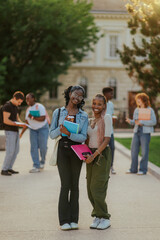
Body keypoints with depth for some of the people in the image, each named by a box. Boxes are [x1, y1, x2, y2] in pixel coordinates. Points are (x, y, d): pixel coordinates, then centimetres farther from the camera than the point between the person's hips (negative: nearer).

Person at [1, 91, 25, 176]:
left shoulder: (15, 106, 15)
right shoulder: (7, 106, -14)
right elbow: (5, 120, -20)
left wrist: (21, 123, 0)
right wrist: (18, 124, -23)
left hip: (15, 131, 9)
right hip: (10, 131, -9)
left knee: (16, 150, 7)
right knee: (10, 151, -10)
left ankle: (9, 168, 14)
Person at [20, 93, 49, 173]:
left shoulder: (39, 106, -13)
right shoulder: (28, 109, 8)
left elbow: (43, 118, -22)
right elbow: (27, 123, 11)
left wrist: (32, 117, -22)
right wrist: (21, 133, 5)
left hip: (43, 128, -6)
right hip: (33, 130, 6)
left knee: (43, 147, -8)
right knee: (33, 147, -5)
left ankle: (42, 162, 20)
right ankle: (36, 167, -4)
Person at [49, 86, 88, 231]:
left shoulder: (83, 116, 5)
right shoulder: (58, 112, 4)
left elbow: (83, 137, -5)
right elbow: (52, 134, 3)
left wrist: (69, 134, -21)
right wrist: (61, 128, -17)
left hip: (76, 150, 1)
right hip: (62, 149, -1)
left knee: (75, 185, 4)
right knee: (65, 185, -5)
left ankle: (74, 219, 11)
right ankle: (64, 220, 2)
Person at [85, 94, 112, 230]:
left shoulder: (106, 117, -6)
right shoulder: (91, 121, 14)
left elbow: (107, 139, -13)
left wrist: (94, 155, -18)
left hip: (102, 155, -7)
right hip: (91, 155, 7)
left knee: (97, 188, -10)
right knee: (90, 188, 5)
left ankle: (105, 218, 1)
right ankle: (97, 216, 15)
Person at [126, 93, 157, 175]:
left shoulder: (150, 110, -5)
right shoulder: (136, 110, 12)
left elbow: (154, 122, -12)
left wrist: (142, 122, -19)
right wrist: (130, 121, -6)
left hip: (145, 132, -6)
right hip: (136, 132, 6)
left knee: (144, 151, -1)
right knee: (134, 150, 5)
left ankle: (143, 169, 8)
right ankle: (133, 169, 15)